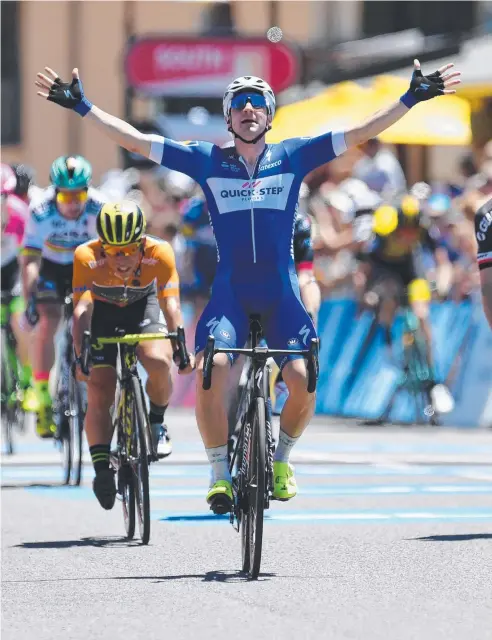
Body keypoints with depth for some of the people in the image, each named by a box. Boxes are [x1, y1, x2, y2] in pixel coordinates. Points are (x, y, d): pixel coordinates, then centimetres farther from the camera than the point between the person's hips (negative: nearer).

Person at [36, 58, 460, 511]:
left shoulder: (293, 158, 3)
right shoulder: (207, 161, 3)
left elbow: (361, 133, 1)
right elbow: (134, 140, 2)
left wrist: (412, 99, -6)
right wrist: (82, 106, -3)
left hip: (281, 291, 0)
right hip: (230, 290, 0)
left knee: (302, 381, -16)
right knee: (210, 372, -24)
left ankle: (280, 457, 16)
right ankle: (221, 473, -7)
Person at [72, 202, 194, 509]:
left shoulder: (159, 253, -33)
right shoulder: (87, 256, -34)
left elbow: (170, 304, -36)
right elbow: (82, 308, -38)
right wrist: (81, 354, -50)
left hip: (143, 305, 0)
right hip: (103, 310, 0)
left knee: (158, 363, -28)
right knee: (99, 393, -13)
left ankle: (157, 424, -1)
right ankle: (102, 469, -5)